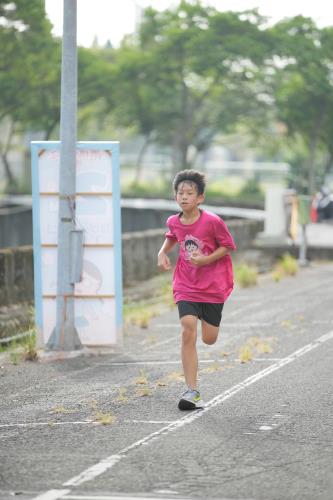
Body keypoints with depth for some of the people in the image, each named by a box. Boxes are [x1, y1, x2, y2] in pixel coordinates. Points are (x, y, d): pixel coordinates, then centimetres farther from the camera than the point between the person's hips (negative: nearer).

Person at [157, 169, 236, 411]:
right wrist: (163, 253, 5)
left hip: (213, 285, -2)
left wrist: (206, 259, -20)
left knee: (209, 339, 5)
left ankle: (208, 316, 46)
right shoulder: (174, 222, -2)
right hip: (186, 286, 2)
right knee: (188, 332, -15)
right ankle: (193, 392, -13)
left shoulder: (213, 222, -16)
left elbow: (228, 246, -7)